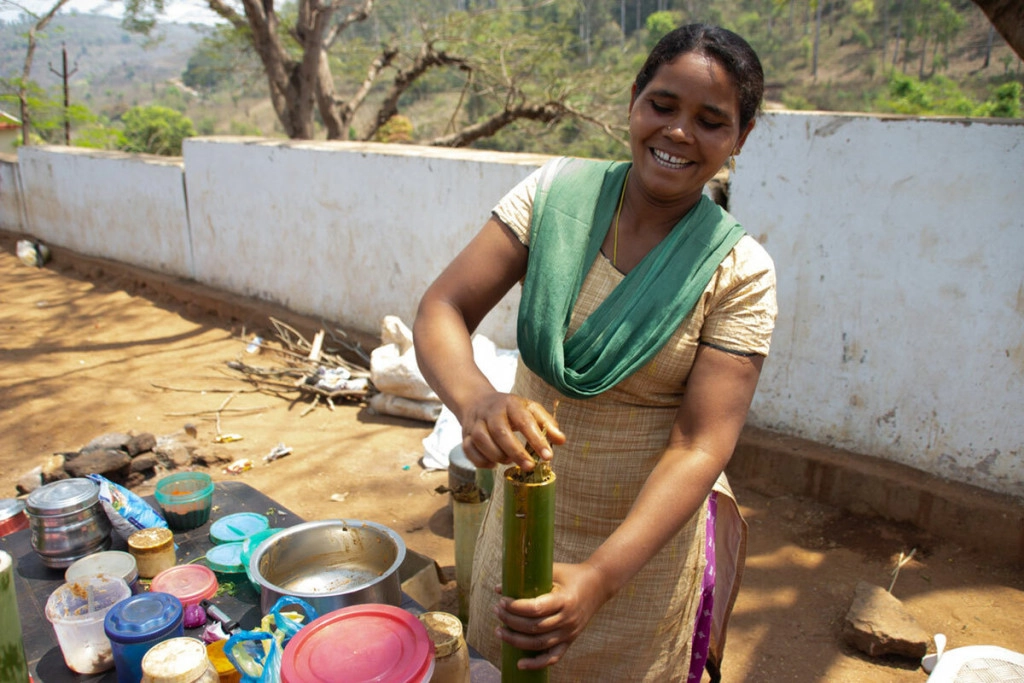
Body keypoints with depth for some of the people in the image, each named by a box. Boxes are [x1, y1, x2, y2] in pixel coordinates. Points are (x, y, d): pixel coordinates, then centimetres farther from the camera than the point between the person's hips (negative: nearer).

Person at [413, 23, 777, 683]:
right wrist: (476, 400, -36)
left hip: (646, 541, -2)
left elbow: (701, 446, -20)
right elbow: (441, 311, -14)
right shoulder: (557, 191, -10)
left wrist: (599, 576, -32)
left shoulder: (740, 271, -14)